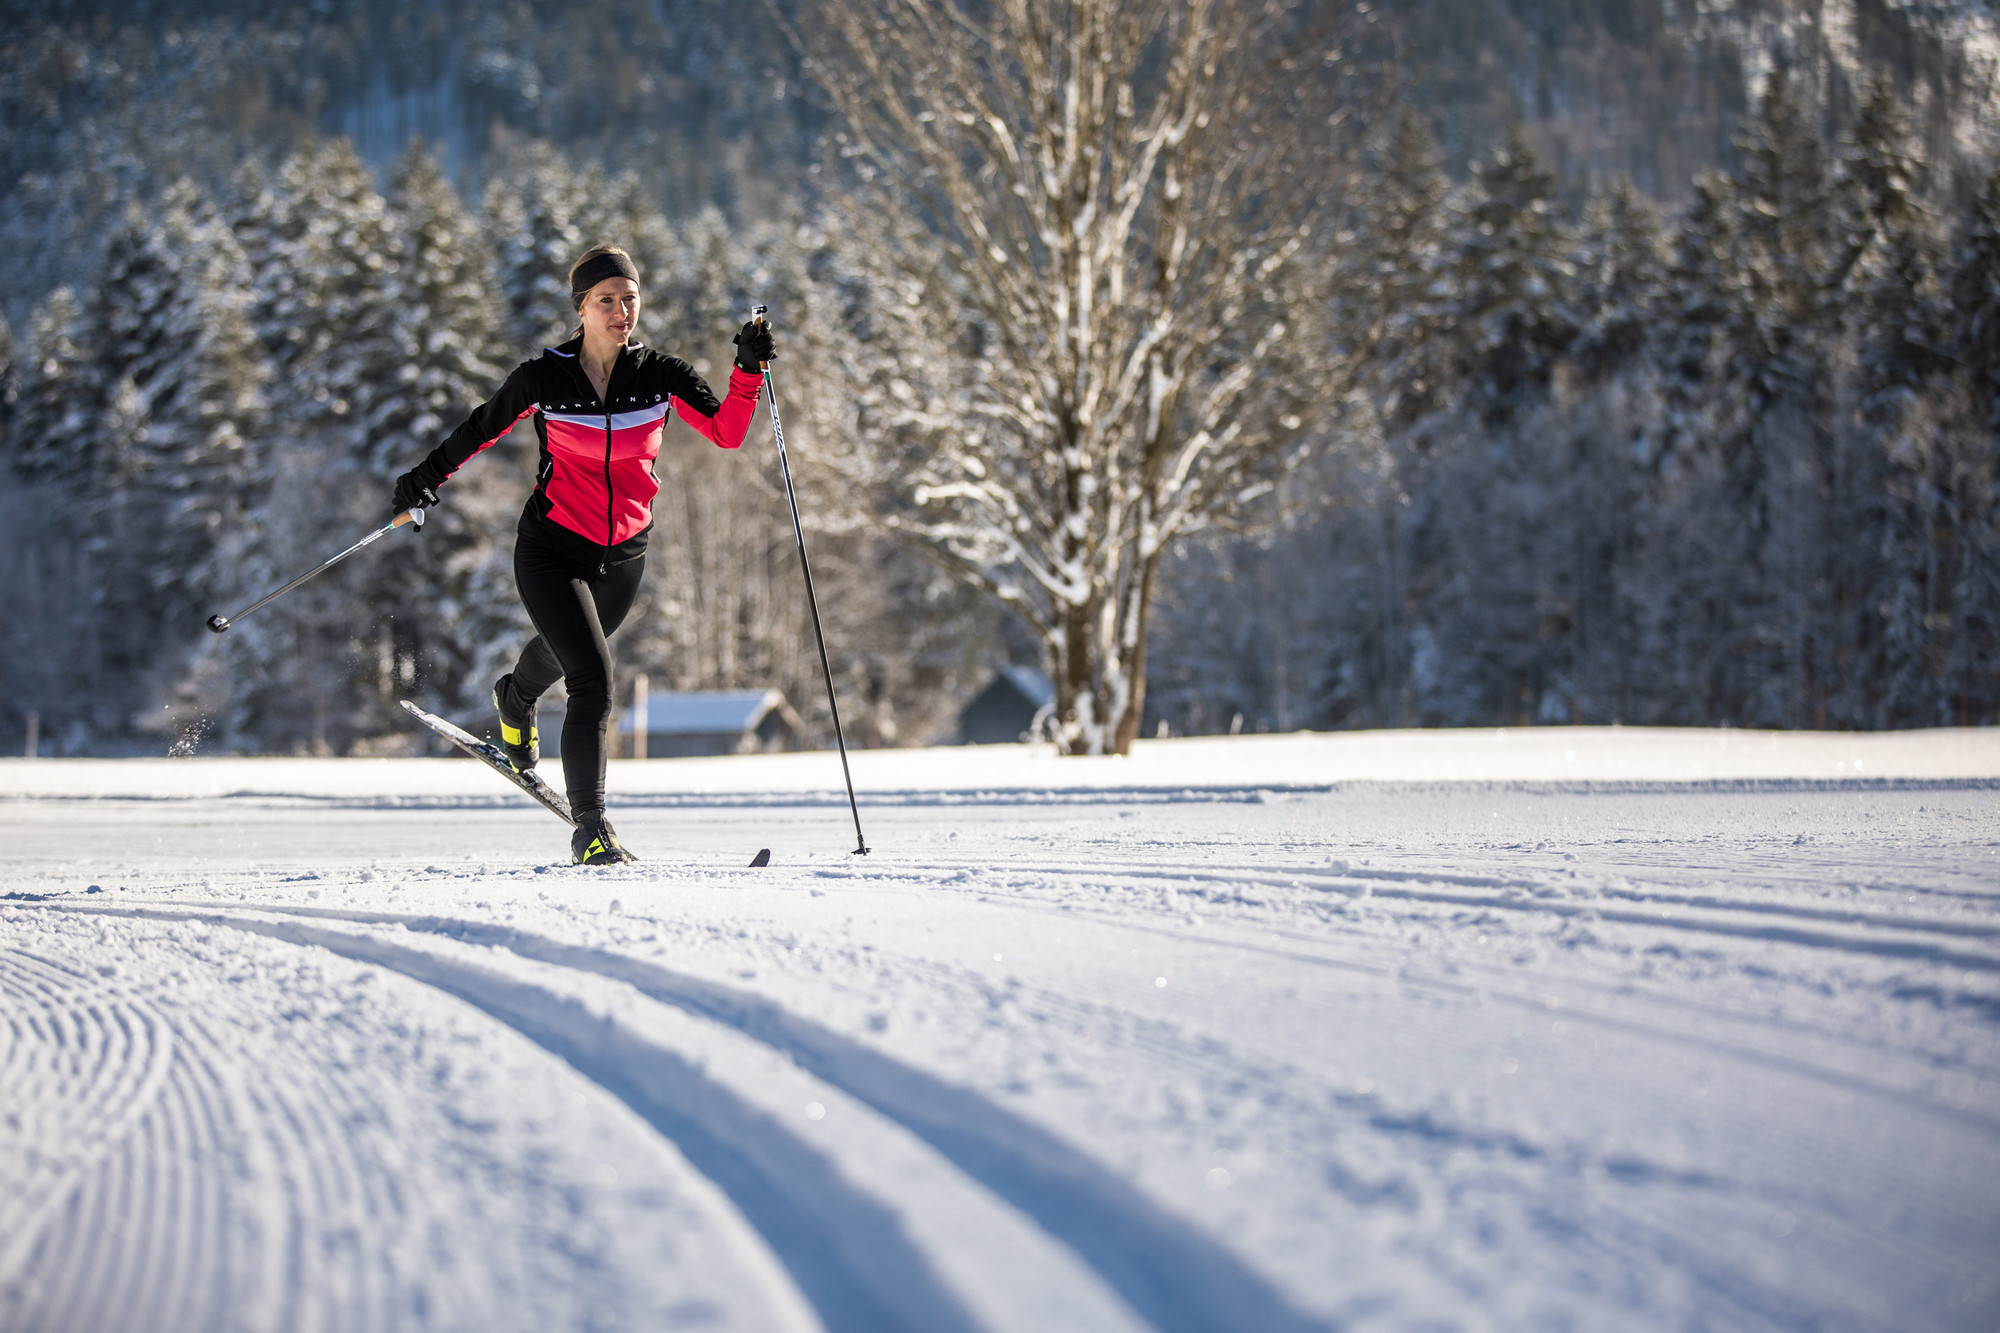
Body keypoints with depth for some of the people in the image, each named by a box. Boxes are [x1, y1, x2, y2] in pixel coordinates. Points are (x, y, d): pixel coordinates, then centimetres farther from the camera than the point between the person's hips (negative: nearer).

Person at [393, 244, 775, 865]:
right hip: (551, 550, -4)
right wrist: (429, 476, 11)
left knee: (565, 649, 30)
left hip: (624, 554, 4)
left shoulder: (659, 373, -9)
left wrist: (749, 370, -30)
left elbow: (726, 432, -17)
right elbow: (484, 427, 2)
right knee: (594, 680, -20)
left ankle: (515, 700, 66)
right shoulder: (543, 377, -14)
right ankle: (591, 829, -13)